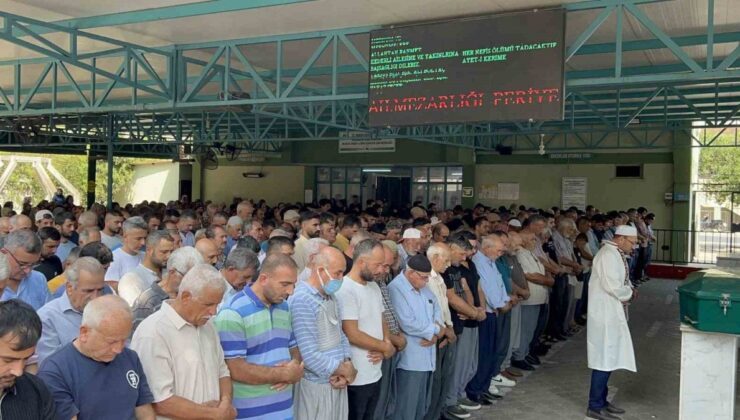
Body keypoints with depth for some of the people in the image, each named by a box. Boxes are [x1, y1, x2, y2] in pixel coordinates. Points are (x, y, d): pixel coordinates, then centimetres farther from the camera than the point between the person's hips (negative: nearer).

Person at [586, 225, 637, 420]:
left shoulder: (616, 254, 12)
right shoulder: (608, 255, -20)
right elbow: (612, 286, -27)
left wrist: (629, 288, 3)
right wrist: (629, 293, -10)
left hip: (612, 314, 10)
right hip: (605, 314, -10)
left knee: (609, 358, 16)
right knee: (604, 359, -4)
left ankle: (601, 400, 26)